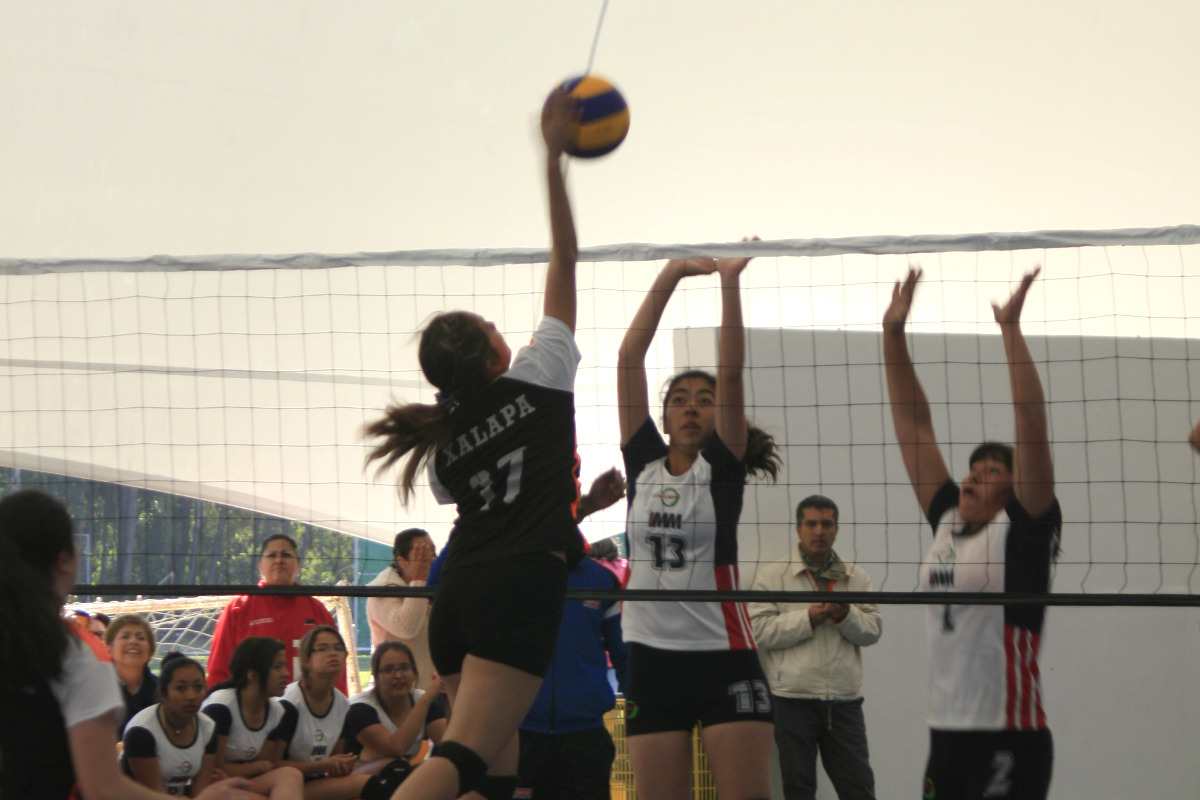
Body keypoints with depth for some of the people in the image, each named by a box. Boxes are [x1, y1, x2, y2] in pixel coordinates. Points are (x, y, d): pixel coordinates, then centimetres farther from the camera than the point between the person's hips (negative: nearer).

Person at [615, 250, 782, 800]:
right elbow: (629, 356, 4)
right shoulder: (643, 463, 9)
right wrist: (671, 274, -1)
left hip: (724, 657, -3)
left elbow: (731, 372, -9)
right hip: (652, 657, 3)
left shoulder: (723, 466, 3)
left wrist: (730, 283, -15)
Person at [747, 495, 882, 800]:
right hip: (792, 698, -3)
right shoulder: (771, 575, 2)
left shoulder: (857, 577, 13)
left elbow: (873, 629, 6)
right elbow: (760, 630, -9)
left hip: (844, 698, 3)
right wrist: (808, 618, -15)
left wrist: (845, 615, -13)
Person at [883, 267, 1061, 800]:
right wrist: (893, 335, 12)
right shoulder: (948, 525, 13)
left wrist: (1011, 329, -15)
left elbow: (1031, 424, -13)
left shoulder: (1022, 532, -3)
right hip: (945, 735, 7)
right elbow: (914, 424, 14)